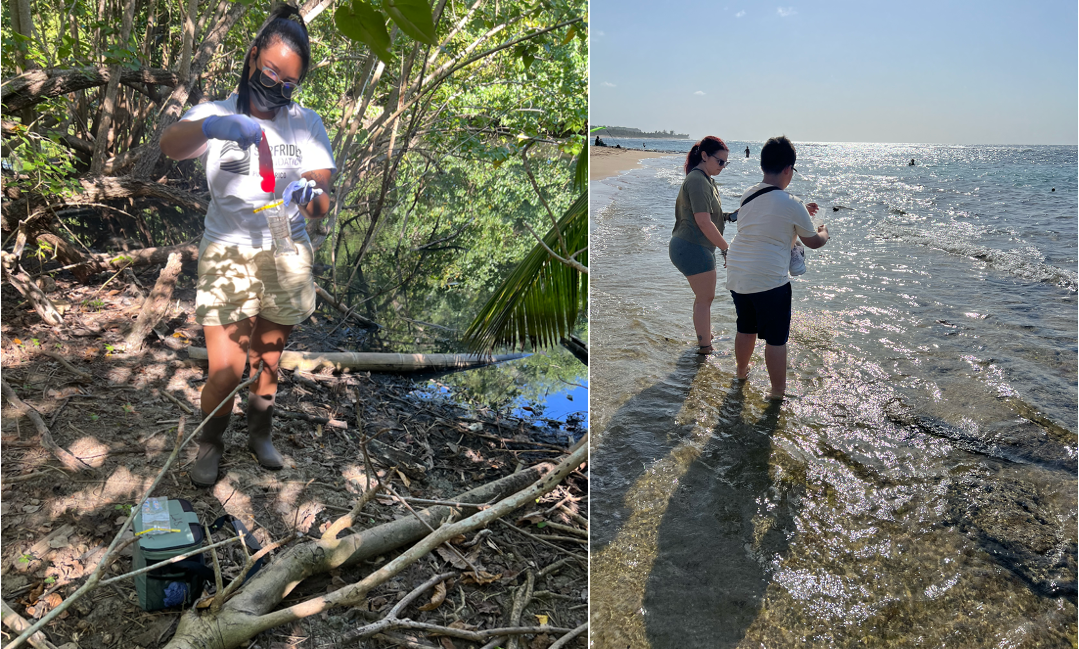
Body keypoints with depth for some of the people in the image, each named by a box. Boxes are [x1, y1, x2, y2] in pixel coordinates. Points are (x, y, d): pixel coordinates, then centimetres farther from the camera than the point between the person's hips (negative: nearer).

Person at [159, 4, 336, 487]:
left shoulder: (307, 125, 4)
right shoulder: (215, 115, -1)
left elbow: (321, 207, -5)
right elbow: (169, 145, -23)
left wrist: (310, 196, -29)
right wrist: (212, 126, -44)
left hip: (287, 258, 2)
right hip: (228, 254, -2)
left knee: (268, 362, 14)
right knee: (226, 371, -6)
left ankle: (260, 433, 39)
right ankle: (210, 444, 21)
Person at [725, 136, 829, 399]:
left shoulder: (748, 195, 5)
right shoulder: (792, 204, -13)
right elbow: (813, 242, 2)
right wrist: (823, 232, 24)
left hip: (737, 276, 7)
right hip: (769, 280, -7)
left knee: (745, 328, 25)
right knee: (776, 338, 7)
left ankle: (742, 372, 44)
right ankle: (778, 391, 17)